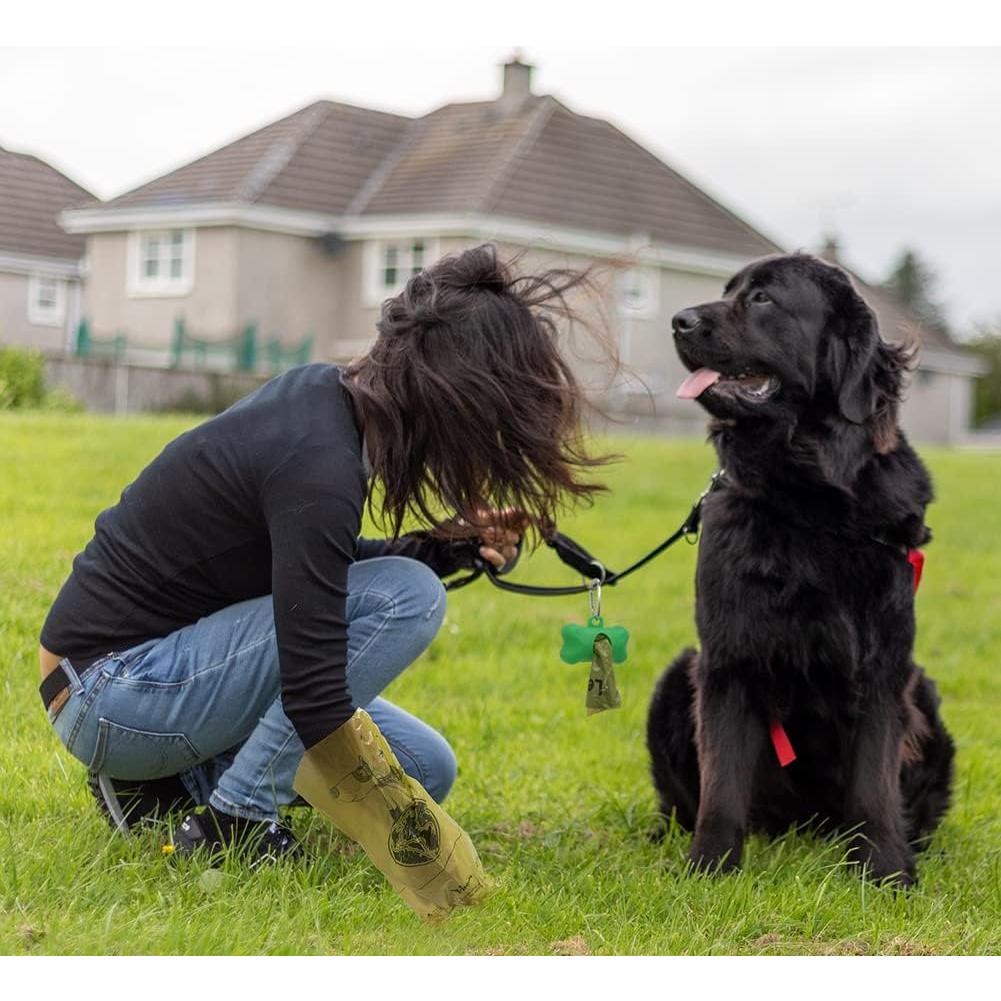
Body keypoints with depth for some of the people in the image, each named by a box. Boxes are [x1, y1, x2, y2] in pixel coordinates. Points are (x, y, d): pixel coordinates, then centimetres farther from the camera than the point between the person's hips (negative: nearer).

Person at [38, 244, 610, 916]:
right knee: (405, 596, -22)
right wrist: (418, 843, -31)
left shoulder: (324, 392, -1)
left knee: (427, 768, 7)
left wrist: (452, 543, -2)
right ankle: (232, 820, -15)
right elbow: (313, 696, -32)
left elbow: (325, 572, 14)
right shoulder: (319, 464, -29)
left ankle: (170, 781, 9)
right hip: (112, 689, -10)